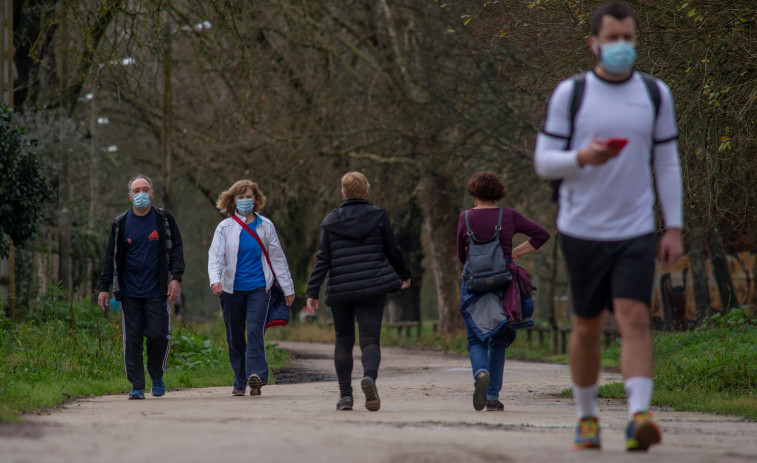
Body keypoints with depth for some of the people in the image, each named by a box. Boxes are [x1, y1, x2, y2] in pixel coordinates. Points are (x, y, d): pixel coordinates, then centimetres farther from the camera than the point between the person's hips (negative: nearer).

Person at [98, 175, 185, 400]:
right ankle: (137, 386, 5)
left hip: (157, 292, -1)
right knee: (132, 339, -1)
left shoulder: (164, 220, 5)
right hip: (130, 293, 1)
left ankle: (157, 375, 18)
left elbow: (176, 250, 4)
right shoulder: (121, 223, 7)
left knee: (159, 335, -7)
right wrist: (104, 287, 5)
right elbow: (111, 257, 10)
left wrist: (176, 278, -9)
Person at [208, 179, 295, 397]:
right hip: (232, 289, 1)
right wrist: (215, 279, -28)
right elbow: (215, 255, -8)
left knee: (255, 330, -18)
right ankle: (240, 382, 17)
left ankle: (256, 375, -30)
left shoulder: (265, 226, 6)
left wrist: (288, 288, 14)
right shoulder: (225, 227, 2)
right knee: (235, 336, 6)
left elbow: (277, 257, 12)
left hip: (259, 288, -1)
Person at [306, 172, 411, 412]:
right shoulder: (378, 216, 1)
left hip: (340, 291, 1)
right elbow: (393, 251, 7)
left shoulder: (331, 221, 3)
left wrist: (313, 292, -1)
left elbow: (323, 259, -1)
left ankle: (345, 394, 10)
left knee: (344, 341, 14)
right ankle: (370, 375, -33)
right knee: (370, 339, -2)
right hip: (373, 288, -1)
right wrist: (404, 275, 24)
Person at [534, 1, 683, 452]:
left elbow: (668, 164, 11)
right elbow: (544, 161, 0)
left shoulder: (656, 94, 6)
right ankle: (587, 419, 24)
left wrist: (675, 228, 4)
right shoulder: (569, 93, -1)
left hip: (636, 232, 0)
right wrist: (582, 157, -21)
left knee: (635, 318, -15)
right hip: (582, 230, 0)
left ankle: (640, 417, -25)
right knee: (587, 327, 9)